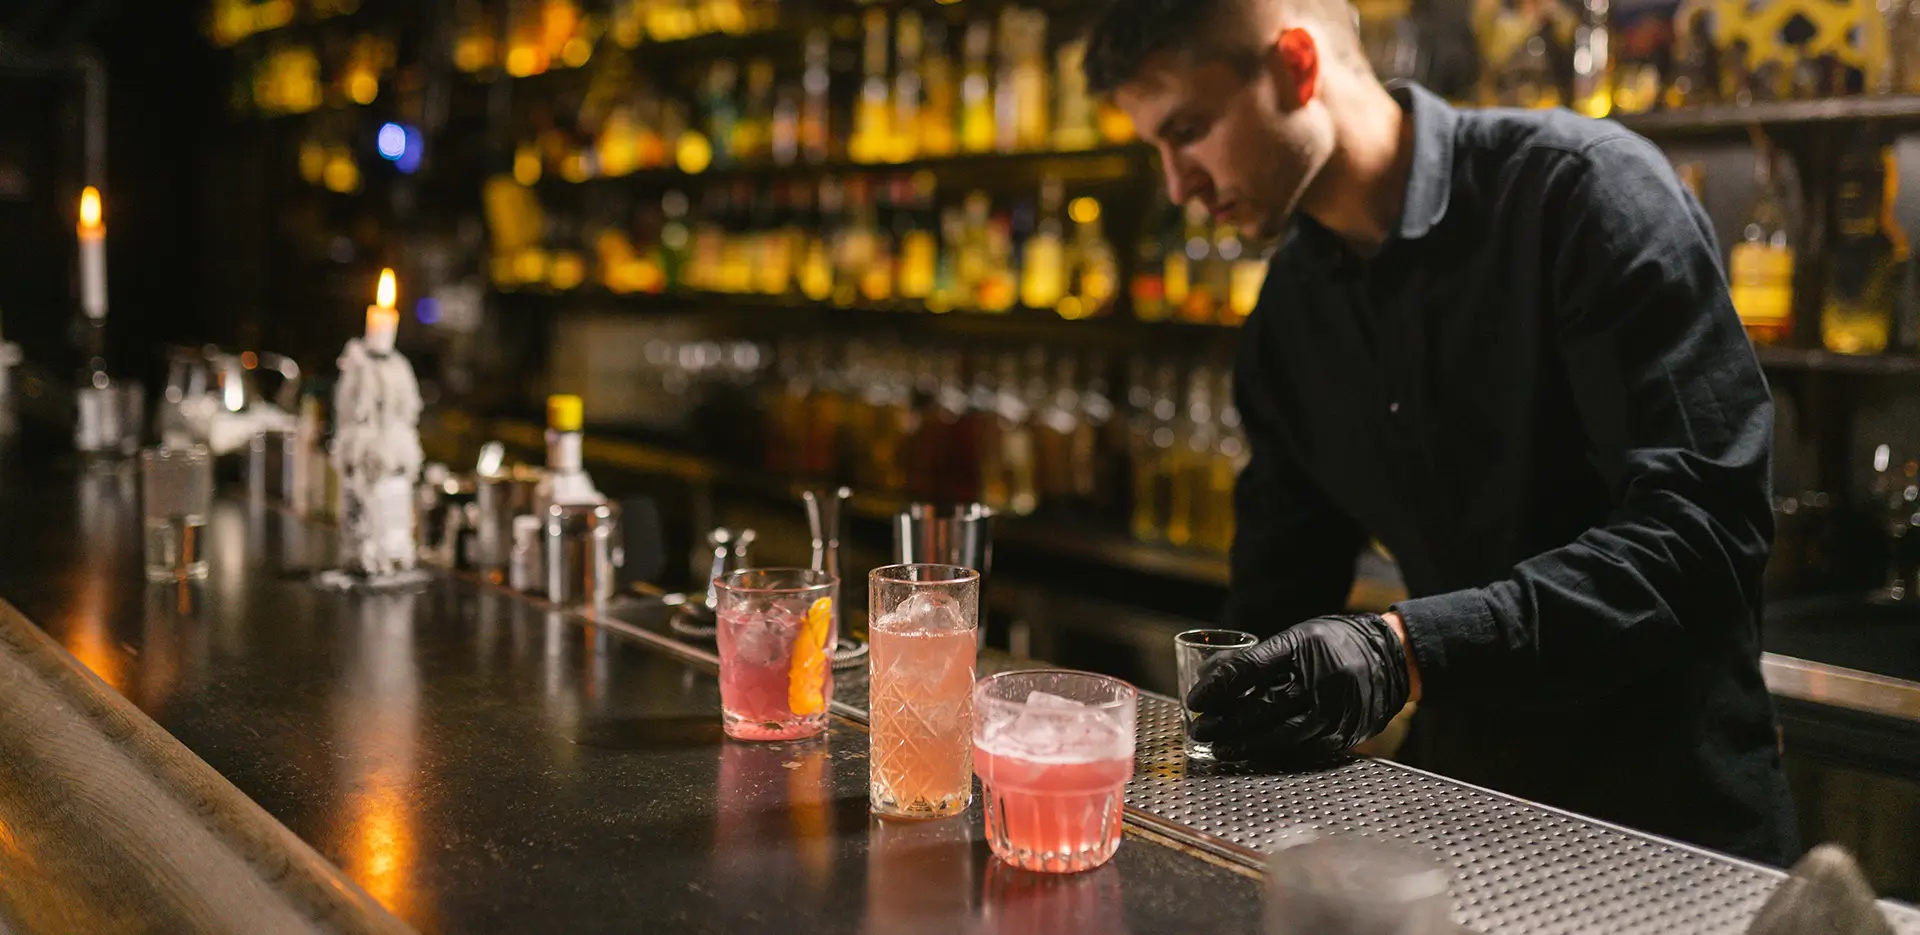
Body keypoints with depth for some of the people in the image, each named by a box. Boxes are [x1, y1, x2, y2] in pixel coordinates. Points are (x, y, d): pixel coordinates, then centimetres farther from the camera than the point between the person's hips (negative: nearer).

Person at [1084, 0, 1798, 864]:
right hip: (1459, 798, 6)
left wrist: (1409, 649, -34)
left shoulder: (1582, 188, -17)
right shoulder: (1289, 311, 3)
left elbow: (1703, 527, -26)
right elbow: (1279, 594, 9)